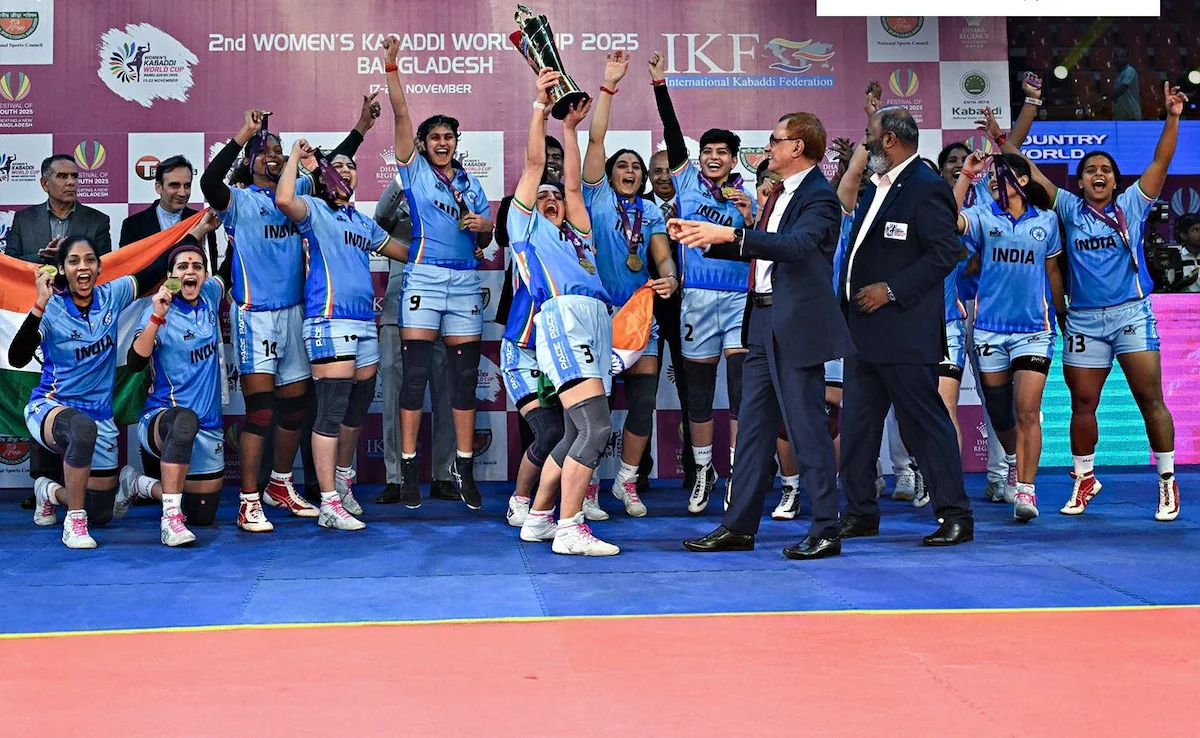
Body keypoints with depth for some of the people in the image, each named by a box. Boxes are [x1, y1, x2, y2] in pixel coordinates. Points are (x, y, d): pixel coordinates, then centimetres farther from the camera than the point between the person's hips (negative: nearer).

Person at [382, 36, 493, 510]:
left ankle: (464, 468, 9)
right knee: (415, 373, -5)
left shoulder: (471, 183, 17)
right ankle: (408, 469, 0)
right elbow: (401, 112, -3)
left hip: (466, 281, 4)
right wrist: (391, 66, -10)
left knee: (465, 374, 3)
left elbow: (485, 241, 18)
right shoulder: (414, 170, 7)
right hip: (424, 277, -3)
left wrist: (483, 227, -4)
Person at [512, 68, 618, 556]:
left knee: (576, 434, 8)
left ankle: (539, 519, 17)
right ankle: (569, 529, -18)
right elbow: (534, 164, 14)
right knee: (595, 427, -19)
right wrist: (541, 104, 13)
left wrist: (571, 126, 29)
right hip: (562, 318, -7)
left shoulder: (576, 236, 32)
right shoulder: (527, 225, 18)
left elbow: (573, 183, 26)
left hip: (595, 323, 8)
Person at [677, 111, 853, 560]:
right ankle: (739, 526, 17)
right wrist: (707, 238, 17)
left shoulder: (818, 197, -11)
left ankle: (825, 531, 6)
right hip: (763, 322, 10)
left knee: (807, 427, -4)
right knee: (754, 426, 11)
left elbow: (796, 246, -29)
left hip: (797, 325, -10)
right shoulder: (780, 194, 18)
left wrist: (731, 234, -34)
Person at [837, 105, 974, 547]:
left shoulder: (926, 188, -11)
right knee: (857, 423, 12)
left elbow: (945, 252, -19)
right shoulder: (875, 187, 18)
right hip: (863, 329, 10)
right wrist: (846, 304, 15)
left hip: (905, 332, -10)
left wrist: (891, 289, -20)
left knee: (925, 421, -5)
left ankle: (955, 516, 3)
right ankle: (861, 512, 21)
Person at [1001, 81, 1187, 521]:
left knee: (1150, 399, -5)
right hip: (1083, 320, 2)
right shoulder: (1070, 209, 10)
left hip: (1131, 314, -2)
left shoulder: (1132, 205, 7)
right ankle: (1084, 478, 24)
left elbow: (1161, 162, -2)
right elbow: (1032, 173, 11)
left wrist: (1172, 118, -12)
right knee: (1082, 405, 7)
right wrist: (1004, 141, 6)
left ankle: (1168, 482, 4)